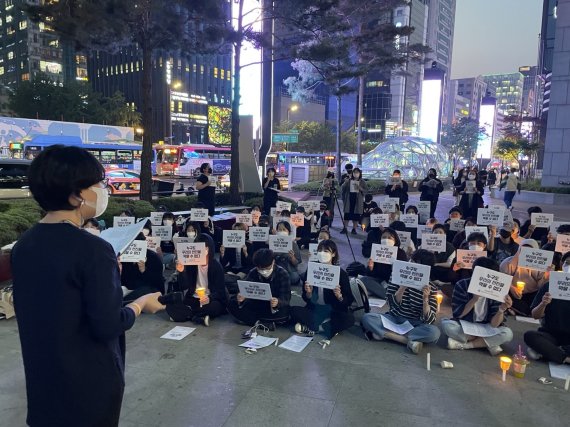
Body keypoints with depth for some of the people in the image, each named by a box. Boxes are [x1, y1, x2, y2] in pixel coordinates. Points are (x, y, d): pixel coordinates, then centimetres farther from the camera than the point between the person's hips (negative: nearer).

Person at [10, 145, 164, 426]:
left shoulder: (23, 245, -2)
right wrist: (142, 304, -7)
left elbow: (49, 305, 8)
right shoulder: (93, 249, -25)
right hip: (90, 380, -6)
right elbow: (108, 326, -23)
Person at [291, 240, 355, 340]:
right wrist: (308, 293, -21)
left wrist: (339, 296, -27)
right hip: (314, 310, 2)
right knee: (294, 310, -24)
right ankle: (329, 327, -17)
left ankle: (311, 327, -18)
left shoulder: (341, 273, -7)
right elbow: (306, 299, 1)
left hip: (334, 312, -1)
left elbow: (349, 300, -6)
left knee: (349, 318, -31)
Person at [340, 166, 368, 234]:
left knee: (356, 215, 1)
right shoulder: (348, 181, 6)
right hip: (349, 199, 0)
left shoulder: (362, 182, 5)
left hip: (358, 200, 0)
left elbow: (366, 190, 0)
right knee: (347, 214, -1)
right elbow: (343, 188, 12)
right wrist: (343, 196, 6)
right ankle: (345, 228, 4)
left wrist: (360, 188, -16)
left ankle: (354, 229, 9)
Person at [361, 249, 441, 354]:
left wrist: (425, 299, -28)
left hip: (415, 325, -1)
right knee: (367, 317, -25)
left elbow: (429, 320, -13)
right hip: (394, 319, 1)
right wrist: (403, 287, -27)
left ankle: (382, 333, -27)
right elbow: (392, 304, -12)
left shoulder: (431, 289, -6)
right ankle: (410, 341, -24)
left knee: (434, 332, -34)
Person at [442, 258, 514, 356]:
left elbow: (493, 324, -17)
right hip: (463, 327, -1)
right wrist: (474, 299, -32)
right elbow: (457, 314, -19)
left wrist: (502, 309, -37)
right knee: (446, 324, -31)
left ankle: (463, 344, -20)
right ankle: (489, 343, -17)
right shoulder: (462, 285, -16)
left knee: (507, 334, -27)